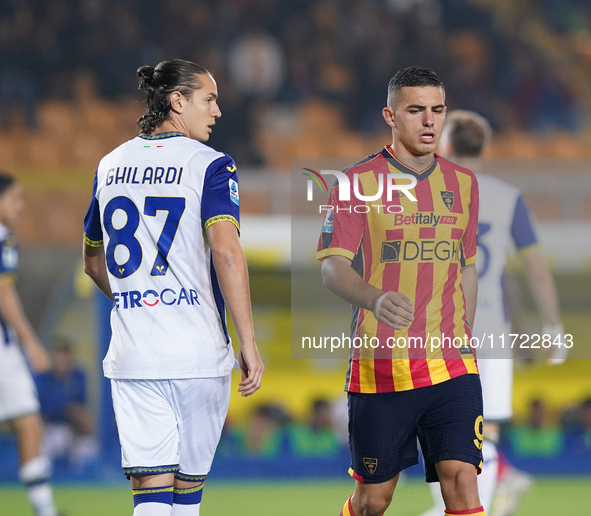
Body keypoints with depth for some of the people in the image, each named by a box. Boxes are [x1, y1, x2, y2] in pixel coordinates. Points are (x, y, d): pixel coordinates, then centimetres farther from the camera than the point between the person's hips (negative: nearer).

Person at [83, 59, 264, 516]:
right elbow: (226, 251, -18)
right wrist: (248, 343, -16)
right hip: (198, 352, -3)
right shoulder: (210, 165, -5)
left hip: (130, 354, 3)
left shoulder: (110, 166, 12)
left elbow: (94, 263, 22)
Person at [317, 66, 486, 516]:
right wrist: (376, 300, -33)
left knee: (461, 479, -12)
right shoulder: (359, 181, -4)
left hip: (450, 366, 3)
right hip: (380, 365, -3)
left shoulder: (463, 183, 11)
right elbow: (333, 266, -13)